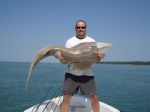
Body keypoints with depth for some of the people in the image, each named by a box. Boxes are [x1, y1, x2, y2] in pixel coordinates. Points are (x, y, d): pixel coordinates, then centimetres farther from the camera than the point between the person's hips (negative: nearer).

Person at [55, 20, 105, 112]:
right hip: (71, 74, 0)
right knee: (66, 98, -2)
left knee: (95, 98, 1)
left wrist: (100, 57, -16)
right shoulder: (70, 41, 7)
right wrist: (59, 56, -20)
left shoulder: (92, 41, 9)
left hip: (87, 75, 1)